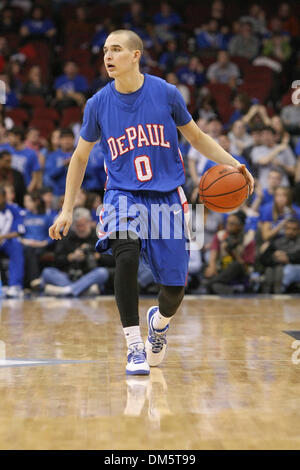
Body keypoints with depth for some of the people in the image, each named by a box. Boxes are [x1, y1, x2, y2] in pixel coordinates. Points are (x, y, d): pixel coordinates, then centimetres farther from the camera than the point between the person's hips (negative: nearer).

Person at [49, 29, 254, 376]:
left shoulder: (166, 94, -5)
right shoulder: (98, 104, -2)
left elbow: (197, 138, 8)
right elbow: (80, 157, 9)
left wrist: (232, 163, -6)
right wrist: (67, 210, 5)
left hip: (166, 195, 1)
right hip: (122, 194, -1)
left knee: (175, 285, 1)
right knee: (126, 255, -31)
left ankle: (159, 322, 38)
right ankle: (134, 347, -22)